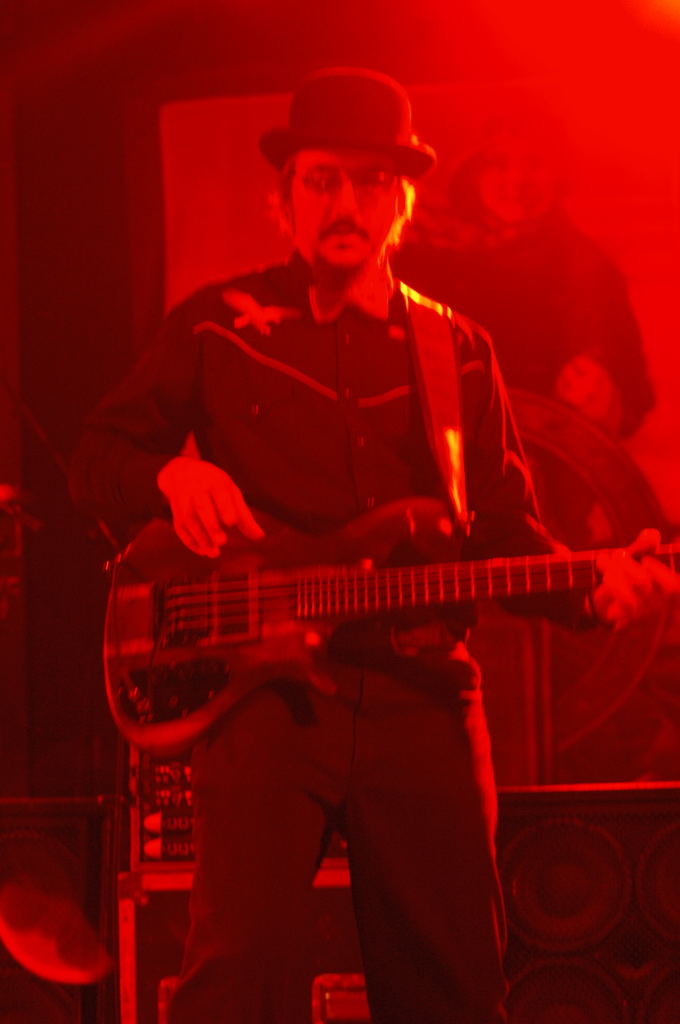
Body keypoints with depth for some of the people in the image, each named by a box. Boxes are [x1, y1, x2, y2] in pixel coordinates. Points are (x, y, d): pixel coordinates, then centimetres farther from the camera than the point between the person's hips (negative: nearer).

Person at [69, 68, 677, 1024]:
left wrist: (590, 585, -8)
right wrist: (172, 473, -11)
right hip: (264, 689, -2)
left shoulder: (458, 352, 14)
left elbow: (506, 527, 13)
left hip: (423, 701, 3)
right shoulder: (217, 326, 7)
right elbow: (97, 456, 12)